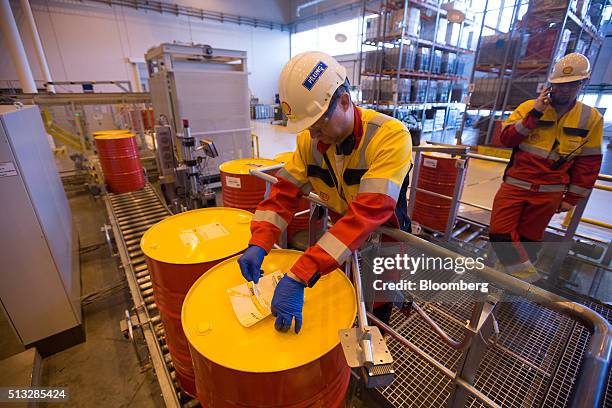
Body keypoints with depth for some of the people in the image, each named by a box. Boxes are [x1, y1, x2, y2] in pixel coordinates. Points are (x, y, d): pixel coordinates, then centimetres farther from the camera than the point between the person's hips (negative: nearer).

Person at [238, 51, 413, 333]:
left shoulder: (390, 136, -30)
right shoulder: (309, 140, -12)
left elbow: (365, 215, -40)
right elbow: (284, 192, -11)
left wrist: (299, 277, -44)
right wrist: (258, 244, -26)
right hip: (340, 248, 4)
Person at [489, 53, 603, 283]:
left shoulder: (591, 118, 4)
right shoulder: (529, 107, 1)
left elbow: (588, 164, 8)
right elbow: (506, 139, -8)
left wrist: (572, 199, 7)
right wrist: (534, 114, -17)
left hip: (549, 193, 1)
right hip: (515, 186, 0)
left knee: (528, 238, 8)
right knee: (500, 233, -9)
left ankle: (520, 278, 25)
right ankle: (528, 280, 5)